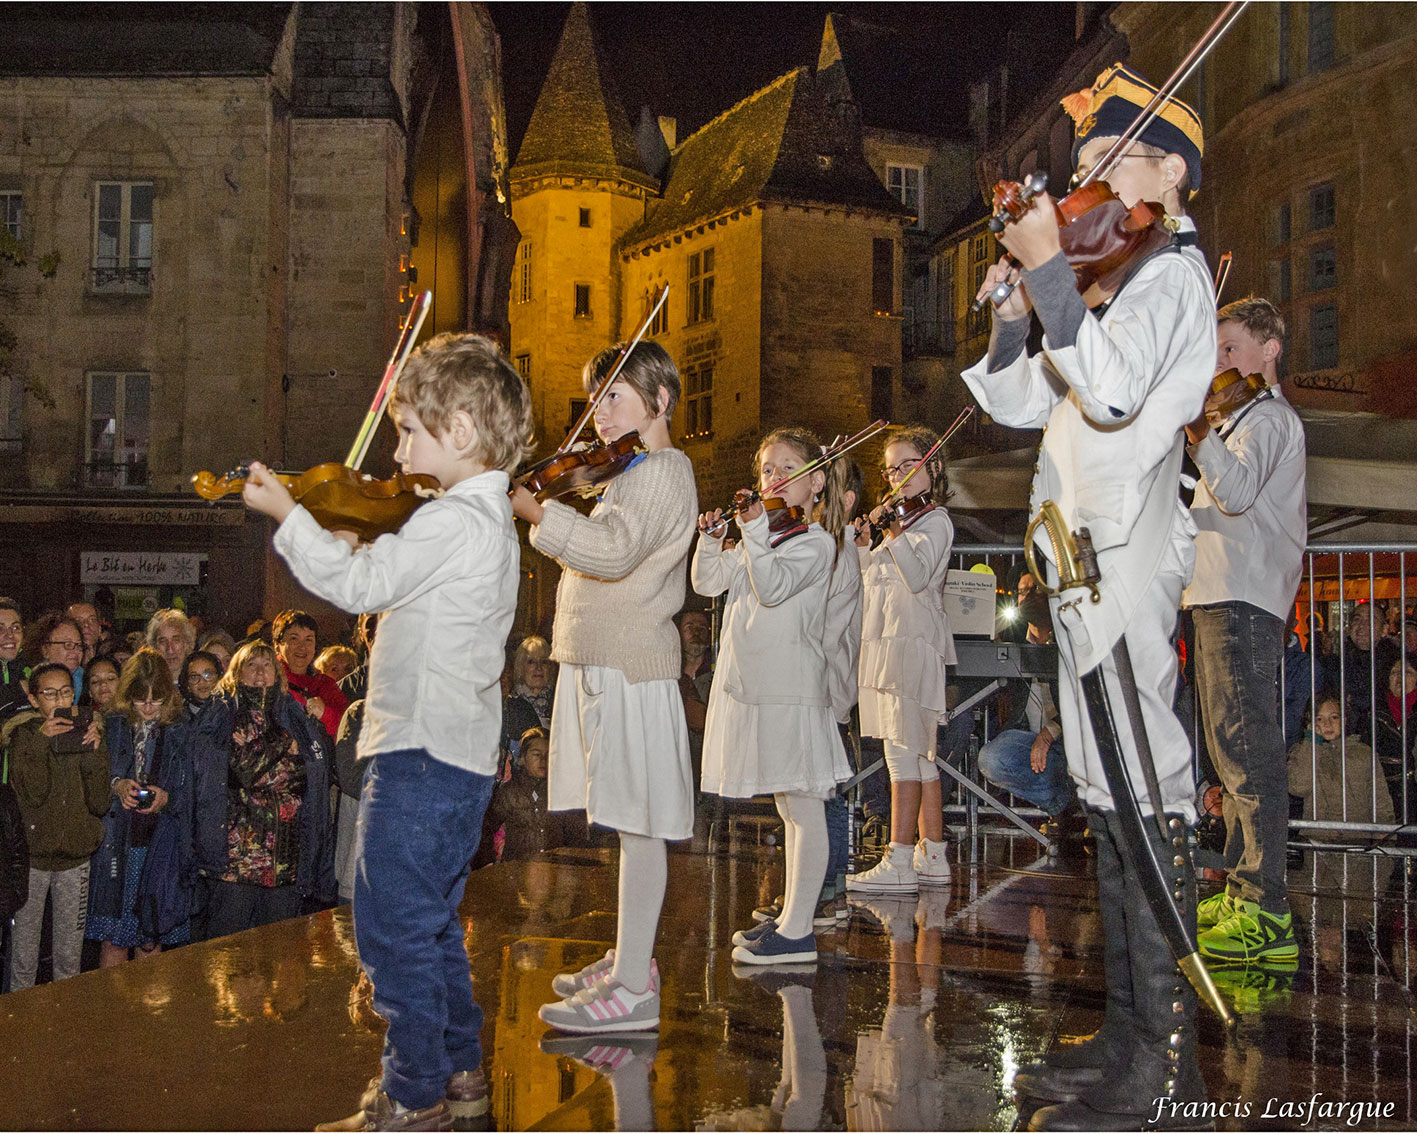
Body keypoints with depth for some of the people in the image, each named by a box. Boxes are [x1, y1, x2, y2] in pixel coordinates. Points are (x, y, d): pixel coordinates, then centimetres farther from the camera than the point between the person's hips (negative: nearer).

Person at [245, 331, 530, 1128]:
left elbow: (360, 586, -20)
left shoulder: (454, 521, -18)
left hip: (422, 752, -10)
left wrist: (287, 515, -10)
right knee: (434, 923, 20)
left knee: (394, 928, -2)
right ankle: (460, 1069, 31)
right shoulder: (493, 517, 14)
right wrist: (360, 548, 7)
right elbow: (397, 583, 23)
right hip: (464, 752, 11)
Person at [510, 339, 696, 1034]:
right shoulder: (636, 474, 20)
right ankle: (631, 957, 26)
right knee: (631, 821, 15)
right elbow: (603, 551, 23)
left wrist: (532, 509, -27)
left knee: (637, 823, -7)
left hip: (628, 668, -10)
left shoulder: (663, 472, -12)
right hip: (607, 662, 10)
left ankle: (633, 989, -3)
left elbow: (613, 551, -27)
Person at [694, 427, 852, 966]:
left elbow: (773, 587, -22)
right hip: (751, 684, 8)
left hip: (790, 689, -8)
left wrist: (754, 532, -29)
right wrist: (711, 539, -6)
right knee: (787, 809, 16)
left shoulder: (816, 544, -7)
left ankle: (797, 932, -1)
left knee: (804, 810, -4)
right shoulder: (762, 539, 16)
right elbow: (707, 583, 10)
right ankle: (790, 916, 26)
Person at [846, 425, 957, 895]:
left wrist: (894, 533, -27)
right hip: (891, 644, 10)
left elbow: (917, 575, -21)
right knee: (920, 752, 11)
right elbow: (872, 580, 21)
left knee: (903, 750, -12)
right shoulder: (902, 519, 22)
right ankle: (932, 855, 16)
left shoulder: (935, 521, -5)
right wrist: (864, 547, 7)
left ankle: (899, 862, -12)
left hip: (913, 643, -10)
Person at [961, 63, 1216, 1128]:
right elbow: (1016, 402, 22)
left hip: (1127, 551, -10)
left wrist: (1050, 268, -18)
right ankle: (1128, 1036, 18)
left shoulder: (1172, 270, -5)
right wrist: (1014, 302, 9)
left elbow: (1111, 388, -23)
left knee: (1143, 790, -11)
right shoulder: (1117, 280, 24)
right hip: (1087, 557, 10)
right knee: (1111, 793, 10)